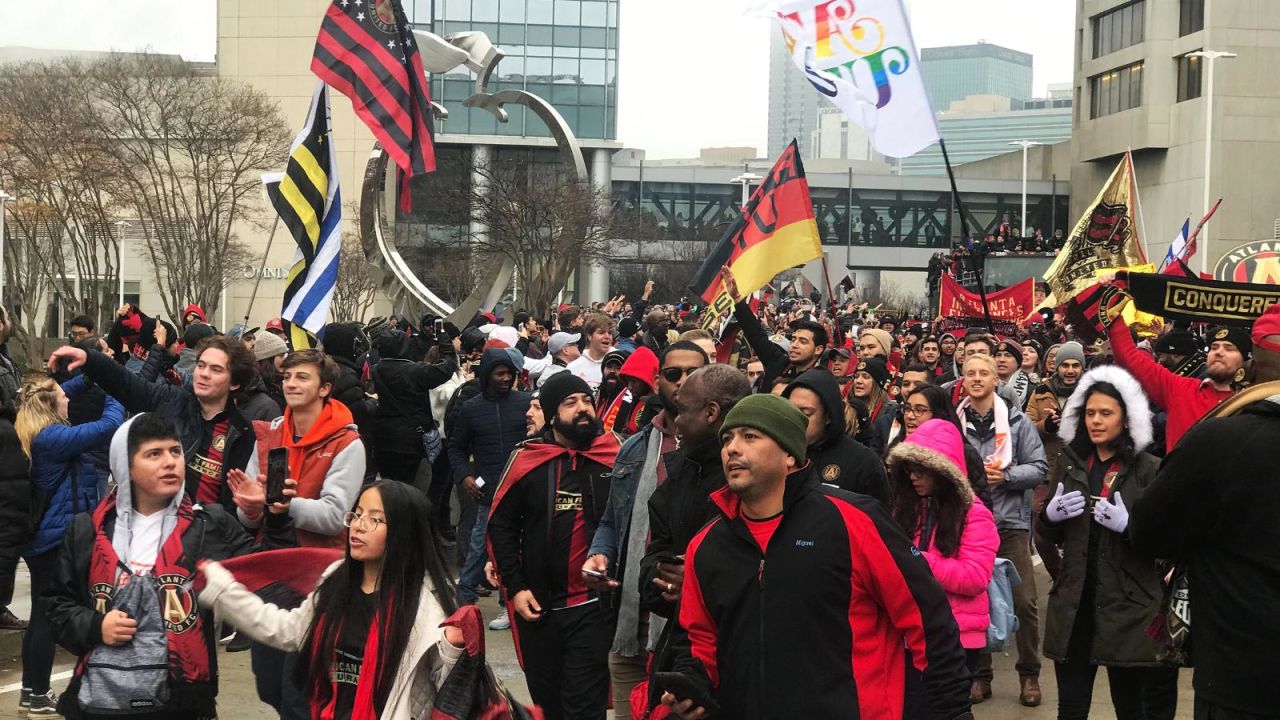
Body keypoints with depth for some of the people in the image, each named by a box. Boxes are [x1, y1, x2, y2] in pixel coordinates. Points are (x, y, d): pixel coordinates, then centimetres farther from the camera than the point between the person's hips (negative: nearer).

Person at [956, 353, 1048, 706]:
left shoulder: (1017, 421, 0)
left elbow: (1038, 468, -2)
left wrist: (1005, 475, -16)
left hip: (1010, 522, -1)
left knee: (1023, 601, -2)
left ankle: (1029, 674, 13)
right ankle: (979, 674, 19)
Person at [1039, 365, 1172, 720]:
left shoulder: (1149, 469, -4)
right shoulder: (1069, 463, 9)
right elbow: (1050, 536, 14)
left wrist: (1128, 526, -22)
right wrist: (1050, 515, -7)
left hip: (1129, 606, -3)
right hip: (1073, 602, 3)